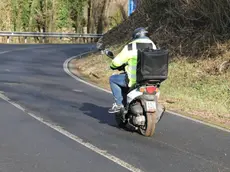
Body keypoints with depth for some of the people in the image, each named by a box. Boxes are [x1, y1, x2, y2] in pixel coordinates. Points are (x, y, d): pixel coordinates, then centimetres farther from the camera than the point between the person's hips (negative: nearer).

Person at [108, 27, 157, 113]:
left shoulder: (130, 47, -8)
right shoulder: (153, 46, 7)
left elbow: (117, 61, -4)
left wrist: (113, 65, 19)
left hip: (135, 79, -5)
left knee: (112, 79, 15)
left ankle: (119, 103, 6)